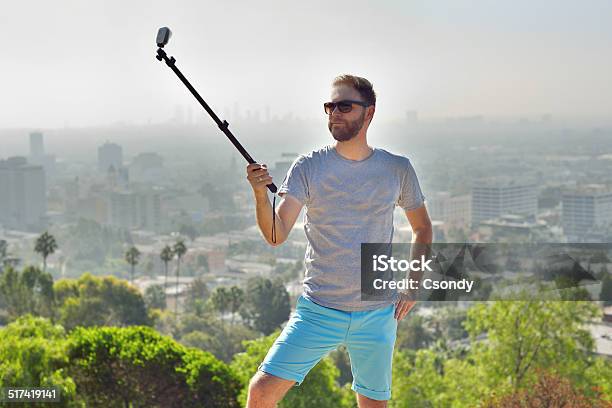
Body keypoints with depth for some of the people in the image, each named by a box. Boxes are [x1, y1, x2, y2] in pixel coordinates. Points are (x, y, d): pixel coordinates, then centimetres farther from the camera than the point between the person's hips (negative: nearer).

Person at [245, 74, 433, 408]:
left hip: (378, 316, 1)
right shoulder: (308, 167, -3)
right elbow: (277, 236, -13)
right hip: (317, 312, -1)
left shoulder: (397, 169, 2)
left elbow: (422, 226, 17)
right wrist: (260, 194, -30)